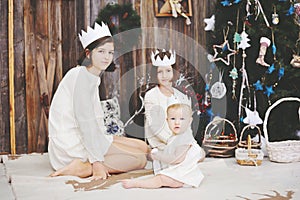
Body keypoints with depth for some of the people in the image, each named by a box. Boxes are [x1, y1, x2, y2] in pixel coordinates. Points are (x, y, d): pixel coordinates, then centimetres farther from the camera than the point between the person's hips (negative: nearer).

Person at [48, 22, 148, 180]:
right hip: (71, 144, -10)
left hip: (83, 139, 10)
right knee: (140, 158, -11)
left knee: (142, 146, 5)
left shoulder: (93, 78, 17)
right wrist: (96, 161, -22)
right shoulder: (82, 75, -13)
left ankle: (85, 165, -4)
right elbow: (85, 120, -20)